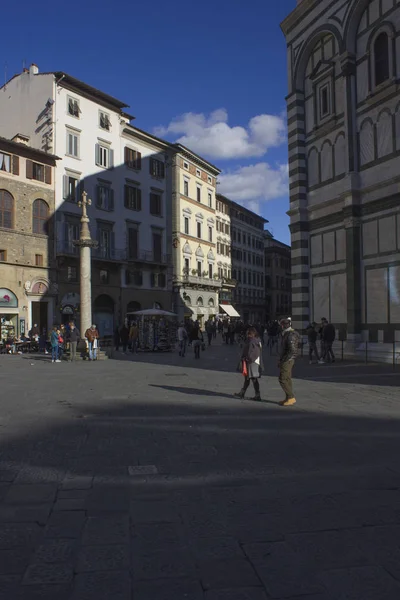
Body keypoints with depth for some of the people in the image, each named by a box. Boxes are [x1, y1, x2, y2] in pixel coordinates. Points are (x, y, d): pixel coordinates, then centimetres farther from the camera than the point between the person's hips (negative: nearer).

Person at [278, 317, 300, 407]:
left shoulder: (291, 335, -19)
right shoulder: (287, 334, 13)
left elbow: (292, 350, -25)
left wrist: (283, 360, -20)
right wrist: (281, 360, 18)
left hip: (287, 361, -10)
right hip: (288, 360, 10)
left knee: (283, 379, -7)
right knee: (287, 379, 12)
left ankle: (291, 398, -3)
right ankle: (289, 398, 18)